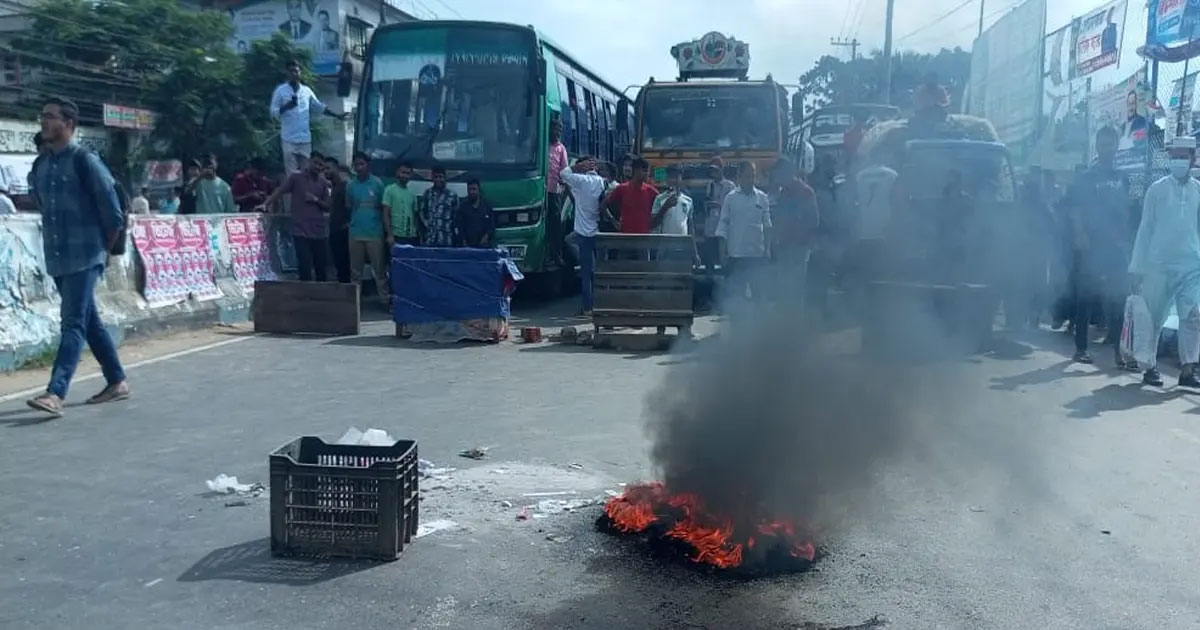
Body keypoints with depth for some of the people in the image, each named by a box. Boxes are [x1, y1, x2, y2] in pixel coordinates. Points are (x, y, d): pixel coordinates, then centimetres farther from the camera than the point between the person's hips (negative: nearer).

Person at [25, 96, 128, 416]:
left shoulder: (85, 161, -9)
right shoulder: (40, 165, 11)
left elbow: (114, 215, -9)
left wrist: (102, 248, -1)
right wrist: (54, 244, 17)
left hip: (84, 258, -8)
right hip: (57, 259, 8)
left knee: (73, 324, -11)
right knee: (89, 322, 13)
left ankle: (55, 393, -17)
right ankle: (117, 382, 22)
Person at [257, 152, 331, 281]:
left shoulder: (323, 183, 11)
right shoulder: (296, 177, 1)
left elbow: (328, 207, 11)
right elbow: (279, 191, -6)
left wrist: (316, 200, -6)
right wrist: (265, 204, -19)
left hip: (319, 231, 4)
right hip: (301, 231, -4)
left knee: (321, 268, 8)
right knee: (305, 267, -5)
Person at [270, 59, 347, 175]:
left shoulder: (307, 90, 10)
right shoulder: (280, 90, -1)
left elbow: (319, 107, 21)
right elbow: (273, 111, -4)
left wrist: (336, 115, 20)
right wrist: (286, 106, -22)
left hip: (305, 138, 4)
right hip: (289, 138, -4)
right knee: (292, 173, -4)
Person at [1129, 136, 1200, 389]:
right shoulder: (1157, 189, 1)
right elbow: (1145, 228, 2)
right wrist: (1137, 267, 0)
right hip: (1159, 265, -1)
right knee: (1153, 318, 5)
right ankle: (1150, 367, 19)